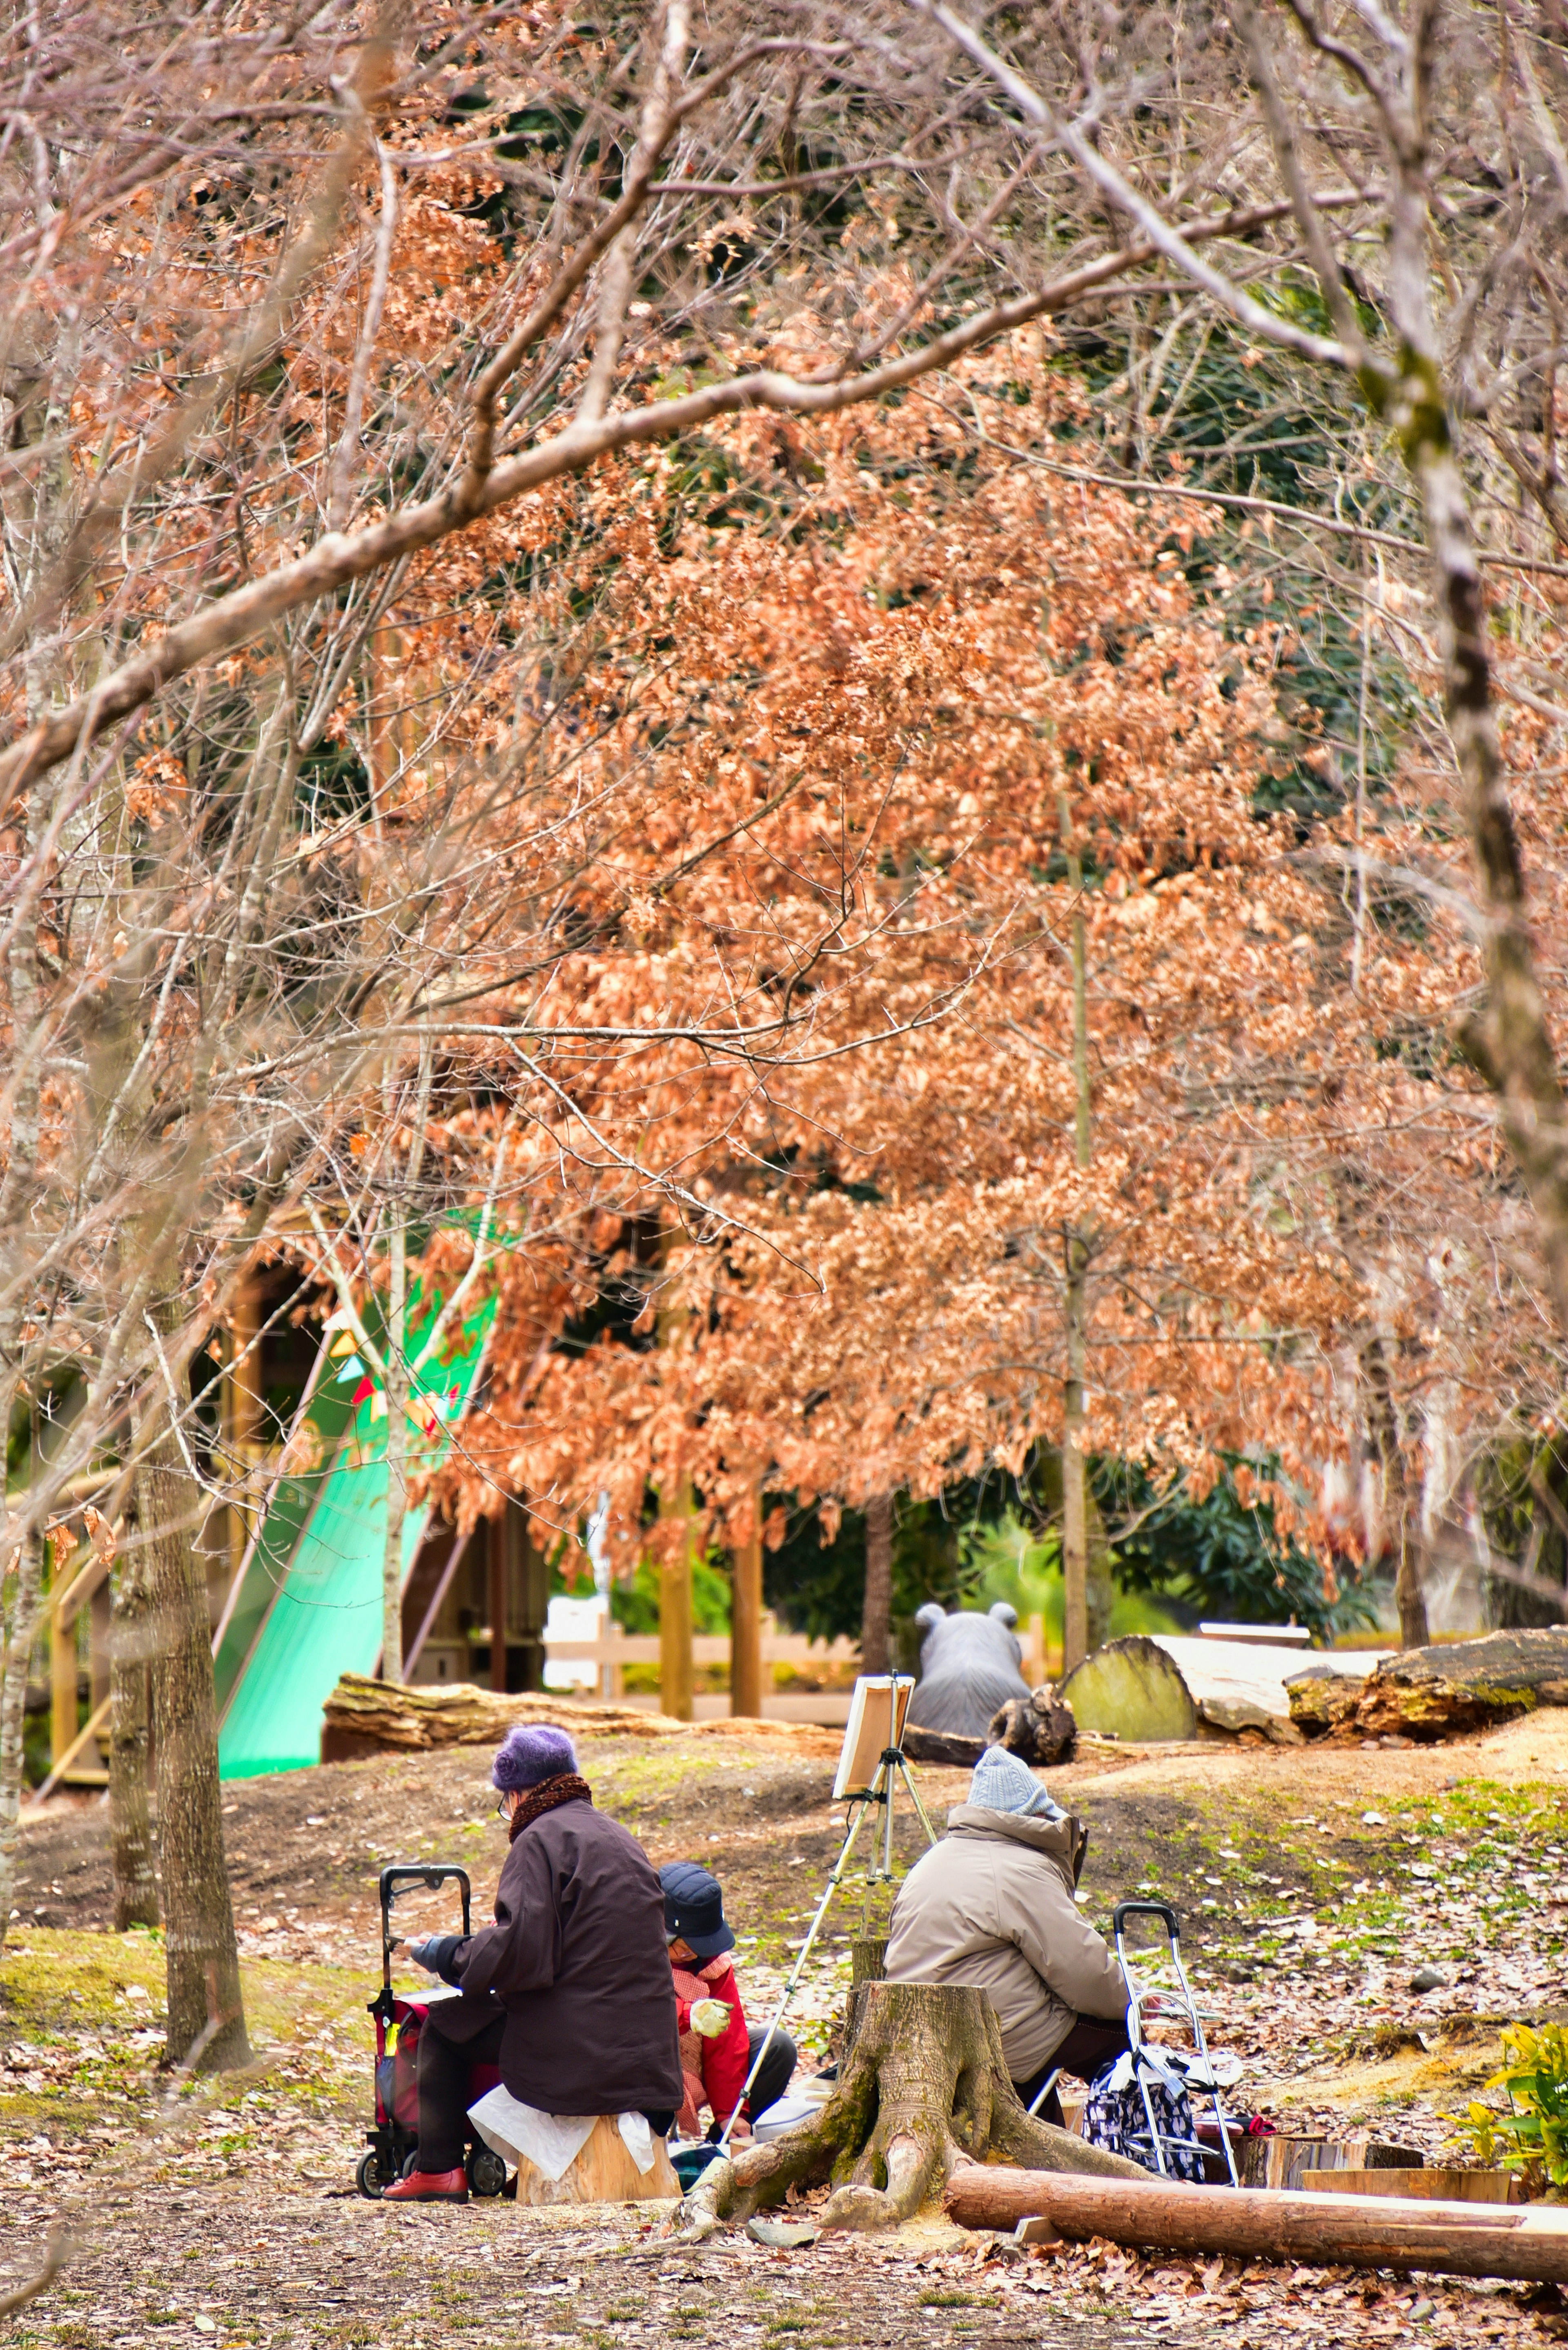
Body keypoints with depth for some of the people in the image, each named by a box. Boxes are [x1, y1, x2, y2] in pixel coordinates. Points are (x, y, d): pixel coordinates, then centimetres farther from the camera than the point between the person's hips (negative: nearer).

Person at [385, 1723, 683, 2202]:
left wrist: (446, 1955, -4)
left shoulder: (541, 1840, -10)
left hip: (571, 2051, -8)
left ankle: (439, 2168, 8)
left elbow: (517, 1952, -19)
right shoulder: (620, 1838, 16)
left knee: (443, 2025, 9)